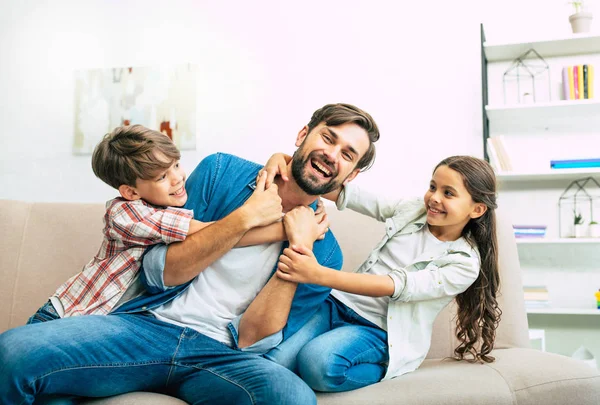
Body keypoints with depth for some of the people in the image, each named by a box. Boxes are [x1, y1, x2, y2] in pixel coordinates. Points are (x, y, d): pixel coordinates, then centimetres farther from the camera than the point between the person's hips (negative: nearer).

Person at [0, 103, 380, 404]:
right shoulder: (222, 170, 7)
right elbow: (159, 272, -1)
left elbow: (252, 340, -2)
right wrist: (246, 217, -9)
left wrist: (299, 250, -9)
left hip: (221, 355, 1)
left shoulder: (324, 251, 7)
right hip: (146, 325, 0)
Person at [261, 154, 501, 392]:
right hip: (339, 303, 4)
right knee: (269, 360, -23)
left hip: (380, 332, -3)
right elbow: (345, 193, 0)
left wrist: (317, 274, -34)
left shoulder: (464, 264, -10)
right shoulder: (411, 210, 5)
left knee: (317, 361, -33)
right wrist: (284, 159, -17)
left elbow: (396, 286, -23)